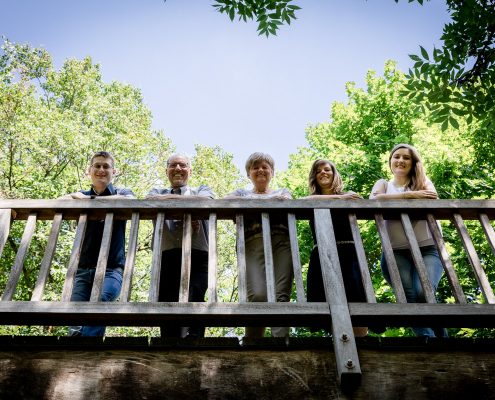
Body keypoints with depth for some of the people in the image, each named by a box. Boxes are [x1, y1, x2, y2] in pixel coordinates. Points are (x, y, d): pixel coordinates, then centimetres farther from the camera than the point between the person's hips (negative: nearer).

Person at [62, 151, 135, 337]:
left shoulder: (121, 192, 11)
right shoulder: (80, 196, 20)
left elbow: (128, 201, -15)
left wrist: (89, 199, -16)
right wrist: (71, 198, -21)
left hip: (112, 269, -3)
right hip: (83, 269, 3)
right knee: (75, 327, -11)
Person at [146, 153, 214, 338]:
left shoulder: (202, 190, 22)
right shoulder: (157, 191, 25)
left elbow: (204, 201, -4)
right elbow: (149, 200, 0)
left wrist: (169, 198, 0)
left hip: (197, 257, -1)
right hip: (167, 257, 2)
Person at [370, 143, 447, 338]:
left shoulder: (422, 181, 18)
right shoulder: (383, 184, 18)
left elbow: (433, 202, -5)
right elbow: (373, 201, -7)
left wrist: (390, 203, -9)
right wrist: (409, 195, -12)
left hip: (427, 249, 0)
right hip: (396, 252, 0)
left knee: (423, 293, -24)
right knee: (410, 298, -23)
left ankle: (441, 336, -4)